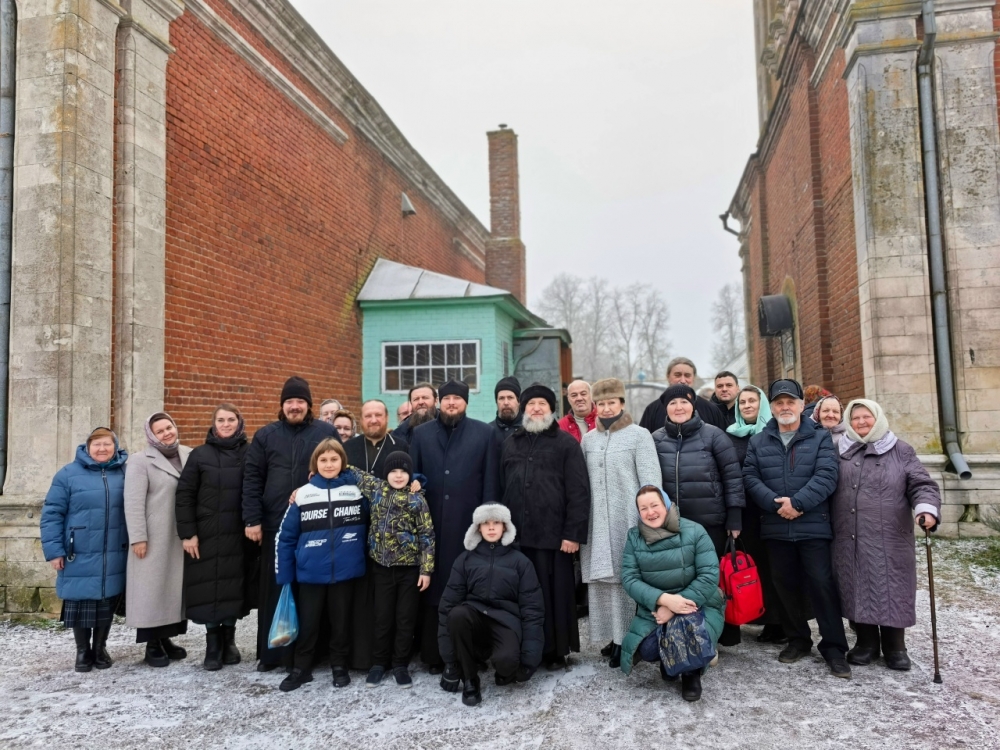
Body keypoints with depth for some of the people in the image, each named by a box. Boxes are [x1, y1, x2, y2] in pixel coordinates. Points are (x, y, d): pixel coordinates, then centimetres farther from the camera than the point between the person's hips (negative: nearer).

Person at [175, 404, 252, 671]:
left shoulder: (249, 454, 4)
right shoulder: (200, 455, 1)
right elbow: (184, 494, -2)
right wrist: (187, 533, -8)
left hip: (238, 535, 1)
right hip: (207, 535, -1)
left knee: (234, 587, 7)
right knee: (209, 588, 2)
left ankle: (229, 641, 23)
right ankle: (212, 646, 14)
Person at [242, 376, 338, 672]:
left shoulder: (327, 433, 2)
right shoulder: (266, 435, 7)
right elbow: (252, 479, 4)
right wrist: (252, 520, -3)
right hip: (275, 525, 2)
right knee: (274, 589, 8)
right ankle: (271, 652, 20)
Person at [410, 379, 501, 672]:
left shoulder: (484, 433, 5)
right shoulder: (421, 434, 10)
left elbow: (491, 481, 1)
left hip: (470, 524, -1)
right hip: (431, 525, 2)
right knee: (434, 589, 5)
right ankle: (434, 654, 16)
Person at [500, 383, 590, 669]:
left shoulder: (566, 443, 1)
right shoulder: (511, 443, 15)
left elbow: (579, 491, -6)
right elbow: (501, 488, 15)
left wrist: (573, 533, -11)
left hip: (554, 535, -3)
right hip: (517, 534, 4)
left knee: (554, 594, 4)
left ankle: (556, 651, 18)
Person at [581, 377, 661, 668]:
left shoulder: (639, 435, 0)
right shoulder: (588, 439, 14)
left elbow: (650, 481, -4)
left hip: (627, 520, -4)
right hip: (597, 523, 4)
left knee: (626, 577, -6)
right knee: (600, 577, 4)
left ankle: (625, 640, 4)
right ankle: (614, 636, 16)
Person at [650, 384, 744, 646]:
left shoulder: (713, 435, -3)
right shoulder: (656, 439, 4)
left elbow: (732, 475, -3)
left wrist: (735, 516, -7)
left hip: (711, 522, -2)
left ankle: (720, 633, 26)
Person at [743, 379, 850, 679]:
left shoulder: (820, 438, 3)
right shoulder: (758, 441, 9)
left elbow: (826, 476, -10)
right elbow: (750, 477, 0)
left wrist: (797, 502, -19)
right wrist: (775, 503, -15)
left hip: (813, 525, -3)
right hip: (776, 527, 3)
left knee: (821, 583, -3)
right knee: (785, 585, 11)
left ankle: (834, 647, 9)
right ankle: (798, 639, 27)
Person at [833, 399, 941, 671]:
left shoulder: (900, 451, 7)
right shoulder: (839, 452, 11)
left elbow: (922, 485, -1)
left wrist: (926, 508, -18)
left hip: (889, 539, -1)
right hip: (849, 539, 2)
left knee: (890, 589, 2)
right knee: (857, 588, 7)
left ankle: (895, 646, 20)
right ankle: (866, 643, 22)